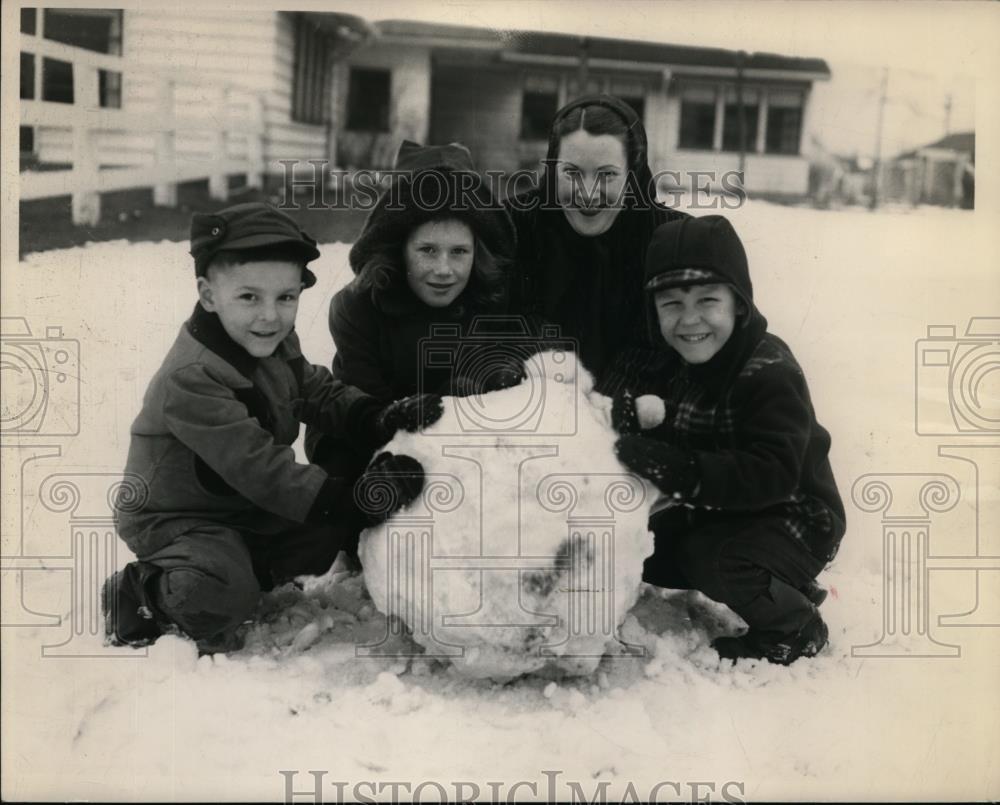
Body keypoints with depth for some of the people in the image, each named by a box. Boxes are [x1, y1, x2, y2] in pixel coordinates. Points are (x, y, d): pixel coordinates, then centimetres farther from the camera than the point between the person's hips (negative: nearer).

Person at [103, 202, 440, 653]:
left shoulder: (277, 346, -4)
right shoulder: (190, 379, -33)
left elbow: (321, 393, 5)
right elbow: (258, 468, -36)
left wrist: (381, 418, -17)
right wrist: (353, 498, -37)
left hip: (243, 510, 8)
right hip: (174, 518, -8)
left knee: (319, 542, 5)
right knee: (222, 593, -30)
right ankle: (142, 593, -1)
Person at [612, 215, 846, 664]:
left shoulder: (769, 374, -25)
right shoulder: (677, 366, 1)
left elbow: (774, 474, -35)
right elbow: (670, 441, 1)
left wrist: (682, 472, -44)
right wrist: (636, 419, -22)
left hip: (791, 517, -9)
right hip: (717, 512, 9)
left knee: (716, 559, -32)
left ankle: (794, 629, 1)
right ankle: (785, 586, 18)